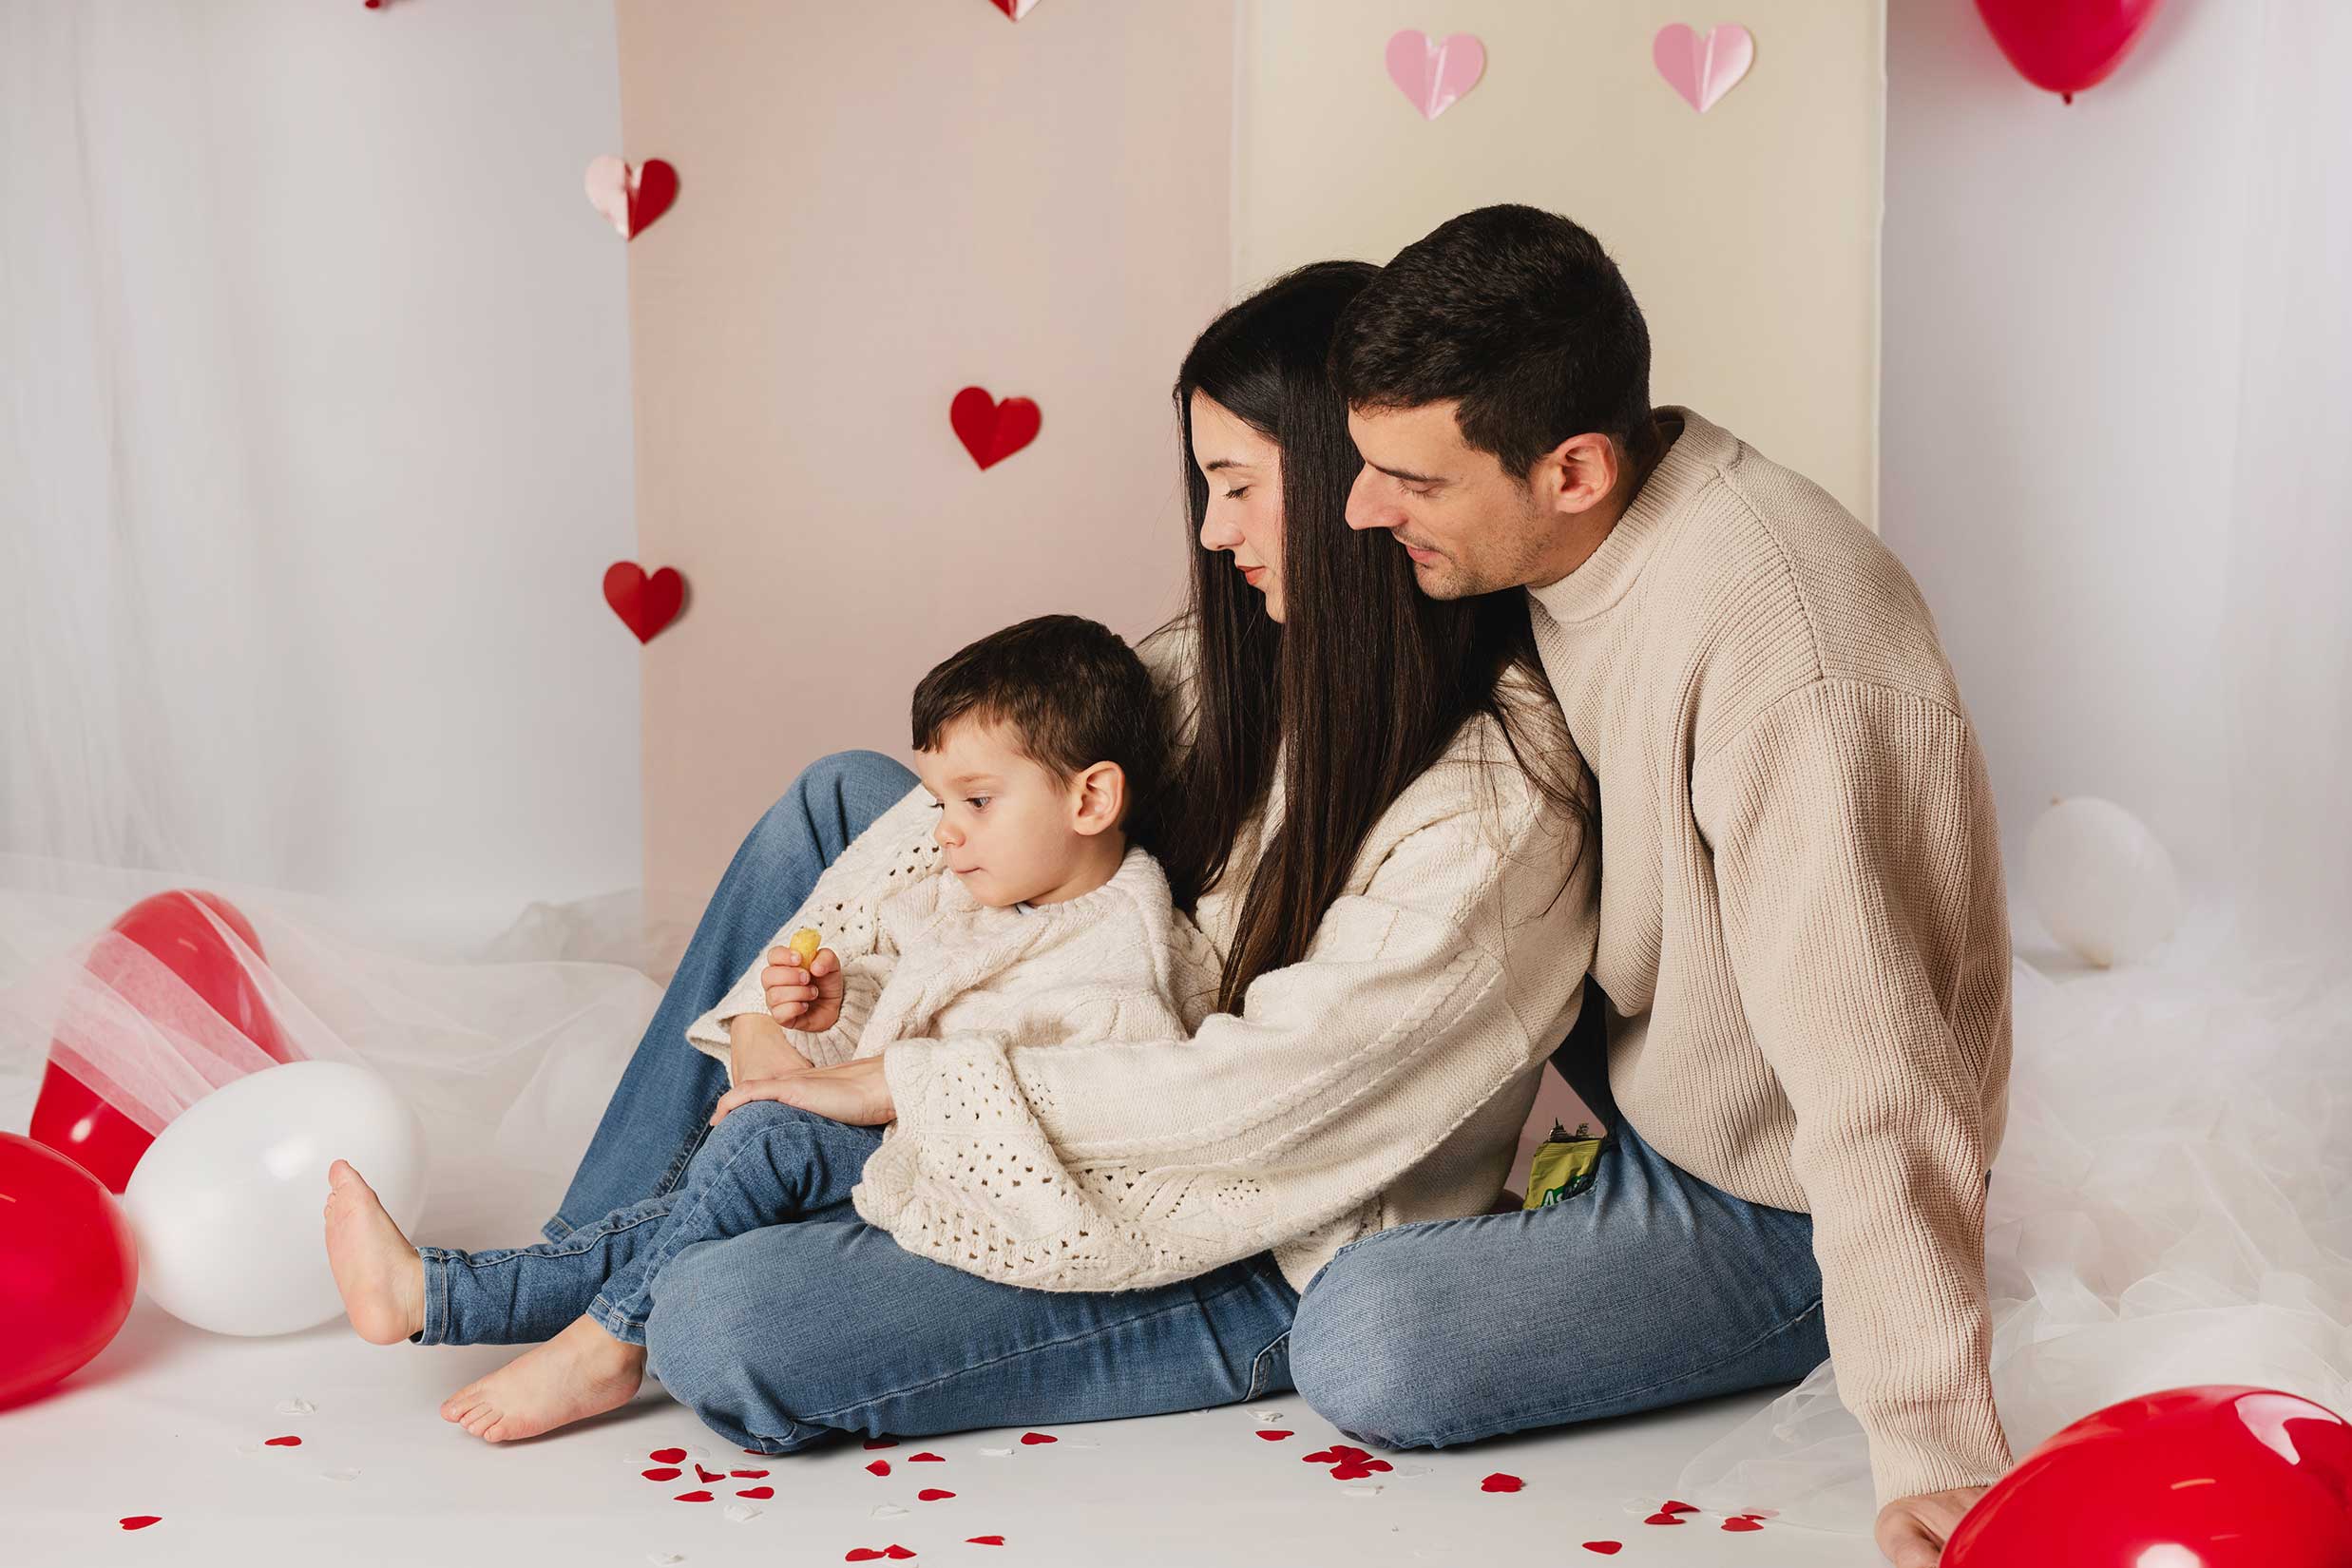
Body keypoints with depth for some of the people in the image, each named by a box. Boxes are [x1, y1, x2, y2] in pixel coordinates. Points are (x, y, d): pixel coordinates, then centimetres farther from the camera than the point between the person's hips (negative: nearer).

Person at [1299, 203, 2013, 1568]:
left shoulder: (1786, 662, -37)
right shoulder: (1571, 539, -9)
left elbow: (1874, 1081, -37)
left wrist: (1935, 1452, -34)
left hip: (1766, 1202, -8)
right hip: (1625, 1071, 8)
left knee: (1363, 1345, -21)